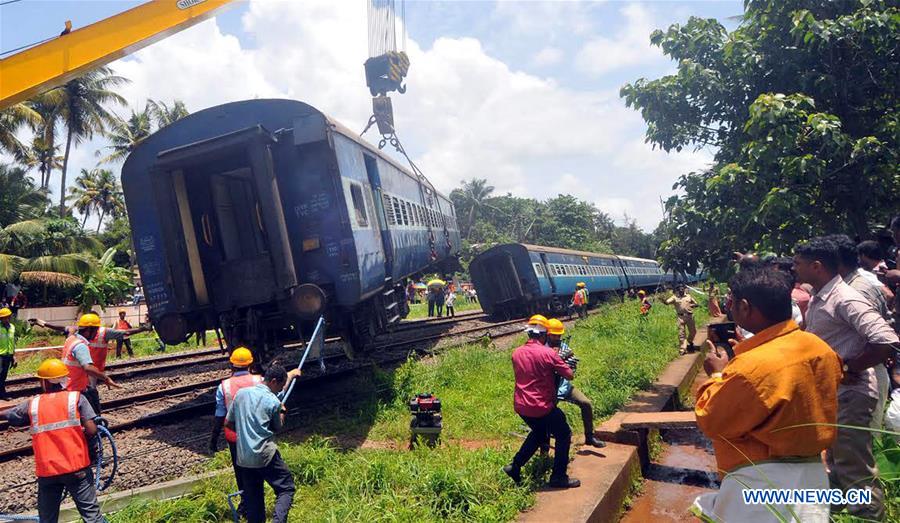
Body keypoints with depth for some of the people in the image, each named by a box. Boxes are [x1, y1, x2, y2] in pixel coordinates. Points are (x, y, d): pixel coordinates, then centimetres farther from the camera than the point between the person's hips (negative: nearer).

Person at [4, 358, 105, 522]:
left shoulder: (31, 405, 3)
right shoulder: (76, 398, -4)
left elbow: (7, 416, 22)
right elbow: (91, 430, -12)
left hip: (46, 471, 2)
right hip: (76, 467, -2)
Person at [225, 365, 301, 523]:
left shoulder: (241, 393, 6)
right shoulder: (274, 402, -8)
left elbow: (228, 423, 13)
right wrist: (282, 412, 23)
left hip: (243, 458, 6)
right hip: (265, 455, -6)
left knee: (253, 498, 14)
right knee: (286, 487, 2)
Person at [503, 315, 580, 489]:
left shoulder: (516, 353, 4)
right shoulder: (548, 353, -14)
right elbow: (569, 375, -9)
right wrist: (559, 363, 11)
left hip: (520, 406, 7)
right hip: (541, 406, -7)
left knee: (538, 432, 30)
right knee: (564, 435, 12)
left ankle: (515, 467, 29)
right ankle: (558, 477, 14)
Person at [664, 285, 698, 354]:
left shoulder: (688, 296, 12)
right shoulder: (674, 297, 4)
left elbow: (696, 304, 15)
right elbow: (667, 302, -10)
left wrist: (692, 305, -8)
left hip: (689, 316, 3)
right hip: (681, 317, -3)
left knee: (693, 331, 13)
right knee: (681, 333, -4)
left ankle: (690, 343, 41)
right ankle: (683, 349, 0)